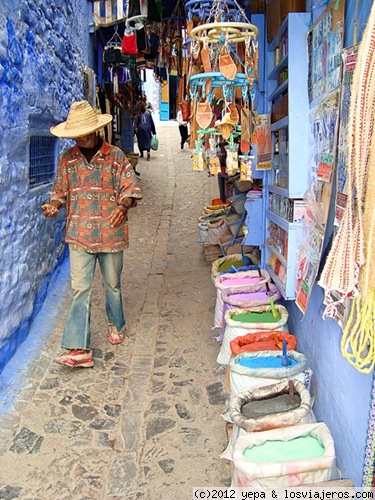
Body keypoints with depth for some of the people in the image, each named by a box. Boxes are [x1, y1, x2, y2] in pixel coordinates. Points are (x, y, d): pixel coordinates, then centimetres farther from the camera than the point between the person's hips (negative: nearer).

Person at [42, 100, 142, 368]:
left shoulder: (115, 156, -2)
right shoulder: (68, 158, 5)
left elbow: (131, 187, -4)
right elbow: (61, 190, 12)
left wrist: (124, 205, -25)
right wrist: (54, 205, -10)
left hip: (111, 233, -1)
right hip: (79, 234, 1)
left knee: (113, 283, 15)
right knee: (80, 288, -5)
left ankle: (116, 324, 41)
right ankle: (80, 349, -3)